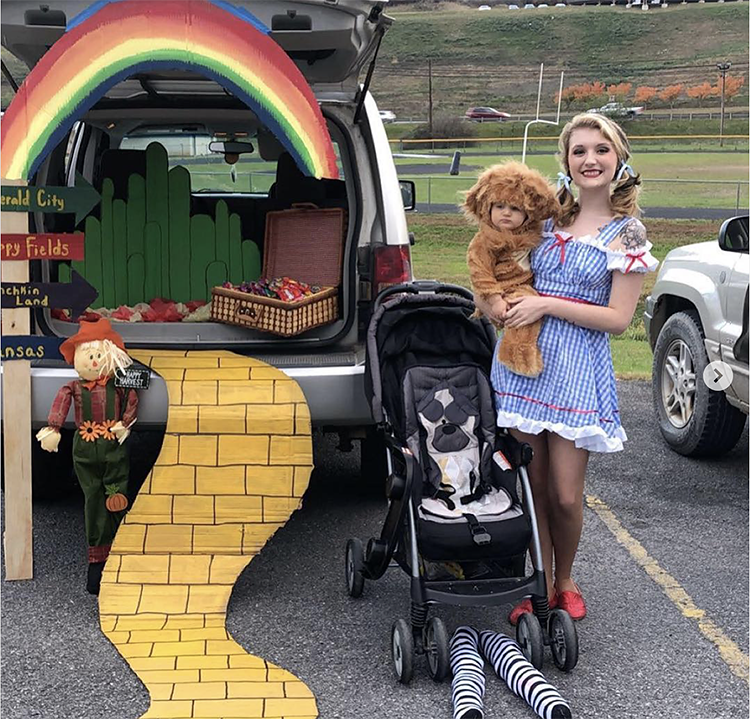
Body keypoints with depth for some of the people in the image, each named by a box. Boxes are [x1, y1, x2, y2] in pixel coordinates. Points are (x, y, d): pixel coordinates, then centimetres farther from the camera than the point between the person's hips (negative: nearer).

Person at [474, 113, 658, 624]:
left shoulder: (627, 232, 0)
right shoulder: (550, 218, 11)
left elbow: (618, 318, -6)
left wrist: (548, 305, -13)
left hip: (578, 369, -3)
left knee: (565, 495, -1)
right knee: (532, 486, 4)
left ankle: (564, 582, 24)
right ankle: (541, 587, 19)